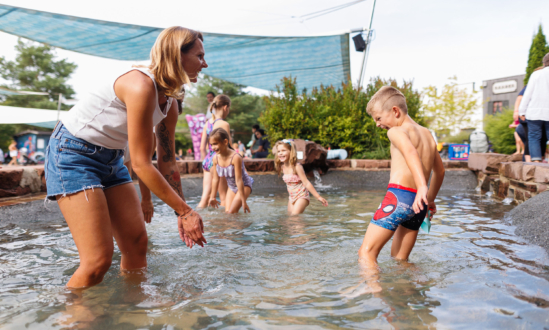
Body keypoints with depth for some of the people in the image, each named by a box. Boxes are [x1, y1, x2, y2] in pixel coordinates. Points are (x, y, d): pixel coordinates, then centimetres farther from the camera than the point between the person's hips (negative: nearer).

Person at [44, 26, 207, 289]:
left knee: (137, 242, 6)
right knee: (99, 260, -13)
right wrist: (185, 211, -20)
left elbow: (167, 162, 7)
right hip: (72, 152, -8)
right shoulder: (141, 85, -27)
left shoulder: (170, 103, 1)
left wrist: (181, 214, 4)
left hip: (111, 158, 9)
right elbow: (141, 165, -26)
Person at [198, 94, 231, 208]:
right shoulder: (224, 124, -12)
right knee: (224, 198, 6)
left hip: (207, 160, 7)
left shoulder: (208, 123, 9)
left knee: (205, 197, 10)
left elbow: (202, 148, 11)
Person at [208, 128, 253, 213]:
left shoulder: (235, 157, -31)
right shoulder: (216, 158, -11)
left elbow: (238, 180, -28)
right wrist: (212, 197, 7)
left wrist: (243, 201, -23)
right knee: (227, 212, 0)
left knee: (231, 212, -16)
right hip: (232, 187, 6)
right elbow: (215, 179, 1)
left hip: (244, 186, -6)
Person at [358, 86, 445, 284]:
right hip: (418, 204, 8)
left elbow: (410, 151, -25)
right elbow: (440, 170, 30)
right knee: (400, 259, 17)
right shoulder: (427, 133, 21)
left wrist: (422, 186, -37)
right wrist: (430, 199, 38)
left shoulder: (397, 131, -3)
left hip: (399, 195, -8)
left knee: (366, 253, -8)